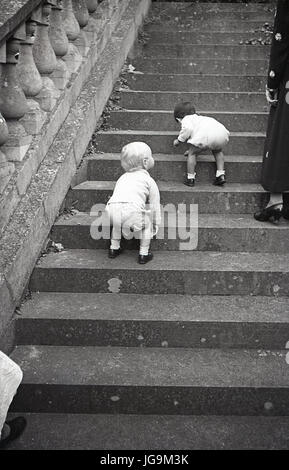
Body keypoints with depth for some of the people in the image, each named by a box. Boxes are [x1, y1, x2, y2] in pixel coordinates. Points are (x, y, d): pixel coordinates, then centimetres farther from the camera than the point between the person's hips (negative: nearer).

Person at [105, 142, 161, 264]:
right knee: (147, 222, 23)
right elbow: (155, 206, 20)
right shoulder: (149, 181, 18)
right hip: (133, 211, -4)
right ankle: (143, 253, 22)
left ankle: (114, 248, 40)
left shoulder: (122, 177, 32)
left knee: (117, 222, 37)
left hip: (112, 210, 5)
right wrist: (156, 225, 33)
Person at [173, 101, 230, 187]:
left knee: (192, 154, 15)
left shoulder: (186, 119, 19)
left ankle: (190, 178, 14)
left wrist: (179, 140, 9)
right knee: (217, 151, 34)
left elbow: (188, 128, -4)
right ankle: (221, 175, 25)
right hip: (222, 132, 7)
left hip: (205, 135, -7)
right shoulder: (200, 117, 43)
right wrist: (194, 149, 58)